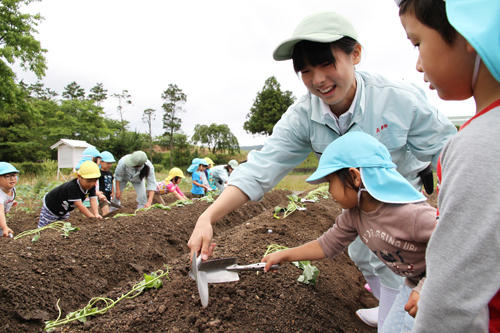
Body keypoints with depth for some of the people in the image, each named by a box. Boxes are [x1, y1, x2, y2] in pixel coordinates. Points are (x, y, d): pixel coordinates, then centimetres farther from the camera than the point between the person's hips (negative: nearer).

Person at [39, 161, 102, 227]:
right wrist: (92, 217, -45)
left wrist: (96, 215, -43)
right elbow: (79, 205, -42)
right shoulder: (72, 187, -40)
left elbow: (93, 200, -27)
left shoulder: (91, 186, -20)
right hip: (50, 208, -7)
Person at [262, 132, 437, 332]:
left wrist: (425, 289, -35)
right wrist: (284, 256, -3)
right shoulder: (353, 215, -11)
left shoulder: (412, 214, -36)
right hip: (413, 285, 7)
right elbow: (328, 245, -2)